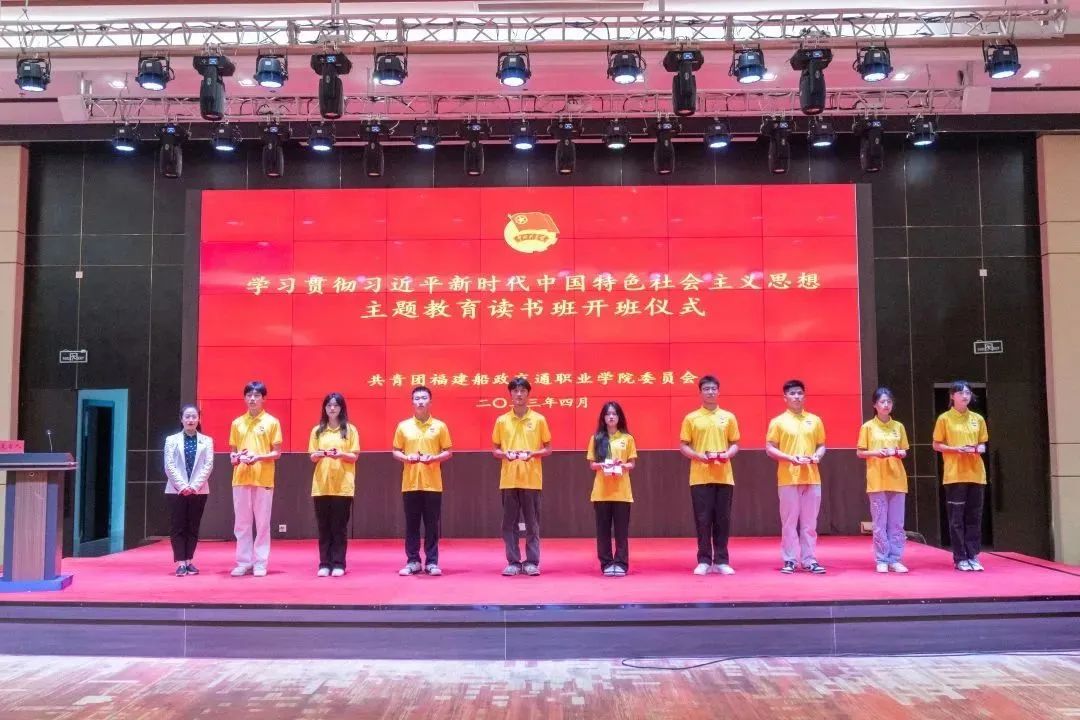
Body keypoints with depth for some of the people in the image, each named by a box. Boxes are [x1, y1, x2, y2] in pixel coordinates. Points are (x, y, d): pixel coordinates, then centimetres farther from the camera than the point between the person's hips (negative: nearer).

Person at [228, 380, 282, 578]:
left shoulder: (272, 422, 0)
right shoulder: (237, 423, 10)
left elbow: (277, 453, -1)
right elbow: (232, 451, 15)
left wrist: (258, 457, -17)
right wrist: (236, 457, -8)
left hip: (263, 479, -3)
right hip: (241, 478, 3)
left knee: (262, 523, 1)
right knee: (241, 523, 6)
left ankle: (260, 563, 7)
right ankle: (244, 562, 14)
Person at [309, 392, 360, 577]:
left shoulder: (350, 429, 3)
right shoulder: (317, 430, 9)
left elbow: (355, 457, 0)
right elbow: (312, 457, 8)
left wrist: (341, 454, -19)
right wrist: (319, 454, -15)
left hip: (343, 484, -2)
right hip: (321, 484, 2)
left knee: (339, 526, 0)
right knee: (323, 526, 4)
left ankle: (338, 564, 5)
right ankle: (325, 564, 9)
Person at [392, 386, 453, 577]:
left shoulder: (440, 426, 2)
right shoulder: (403, 426, 5)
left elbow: (448, 452, 4)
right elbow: (396, 451, 9)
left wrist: (434, 458, -15)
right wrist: (406, 457, -11)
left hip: (433, 484, -1)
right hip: (410, 483, 1)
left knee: (432, 524, 2)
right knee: (411, 524, 5)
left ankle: (431, 562, 10)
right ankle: (413, 561, 14)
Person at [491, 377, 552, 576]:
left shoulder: (539, 419, 1)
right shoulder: (501, 420, 5)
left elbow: (548, 449, 5)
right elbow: (495, 450, 10)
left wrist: (532, 453, -13)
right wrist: (505, 454, -11)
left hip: (532, 479, -1)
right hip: (509, 479, 1)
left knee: (532, 523, 3)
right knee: (509, 523, 4)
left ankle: (532, 562, 11)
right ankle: (513, 562, 11)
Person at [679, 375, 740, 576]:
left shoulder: (728, 417, 8)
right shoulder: (691, 418, 4)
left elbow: (735, 444, 11)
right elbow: (683, 446, 3)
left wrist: (727, 454, -11)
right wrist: (699, 455, -14)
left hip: (724, 477, 2)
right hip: (700, 477, -1)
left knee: (723, 519, 3)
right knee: (703, 520, 0)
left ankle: (721, 561, 11)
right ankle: (704, 561, 8)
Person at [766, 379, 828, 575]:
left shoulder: (815, 420, 10)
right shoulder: (778, 422, 1)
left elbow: (822, 445, 15)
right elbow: (769, 449, -1)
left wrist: (817, 456, -8)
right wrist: (791, 458, -15)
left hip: (812, 478, 3)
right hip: (788, 478, -3)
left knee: (809, 522, 6)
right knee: (789, 521, 1)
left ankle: (809, 559, 12)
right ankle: (789, 560, 7)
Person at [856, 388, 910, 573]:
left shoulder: (899, 426, 8)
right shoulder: (868, 427, 1)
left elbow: (904, 452, 13)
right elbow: (859, 453, 1)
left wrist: (899, 453, -9)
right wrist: (876, 453, -16)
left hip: (897, 479, 3)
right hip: (877, 480, -3)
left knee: (897, 523, 4)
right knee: (880, 523, 0)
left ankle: (895, 560, 10)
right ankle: (881, 560, 6)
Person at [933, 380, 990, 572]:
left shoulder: (978, 419, 10)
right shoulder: (944, 418, -1)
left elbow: (983, 444, 16)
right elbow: (936, 445, 0)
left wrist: (978, 449, -7)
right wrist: (956, 449, -16)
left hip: (976, 474, 4)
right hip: (954, 474, -4)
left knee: (974, 517, 5)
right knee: (956, 517, -2)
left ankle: (973, 556, 11)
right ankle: (960, 558, 3)